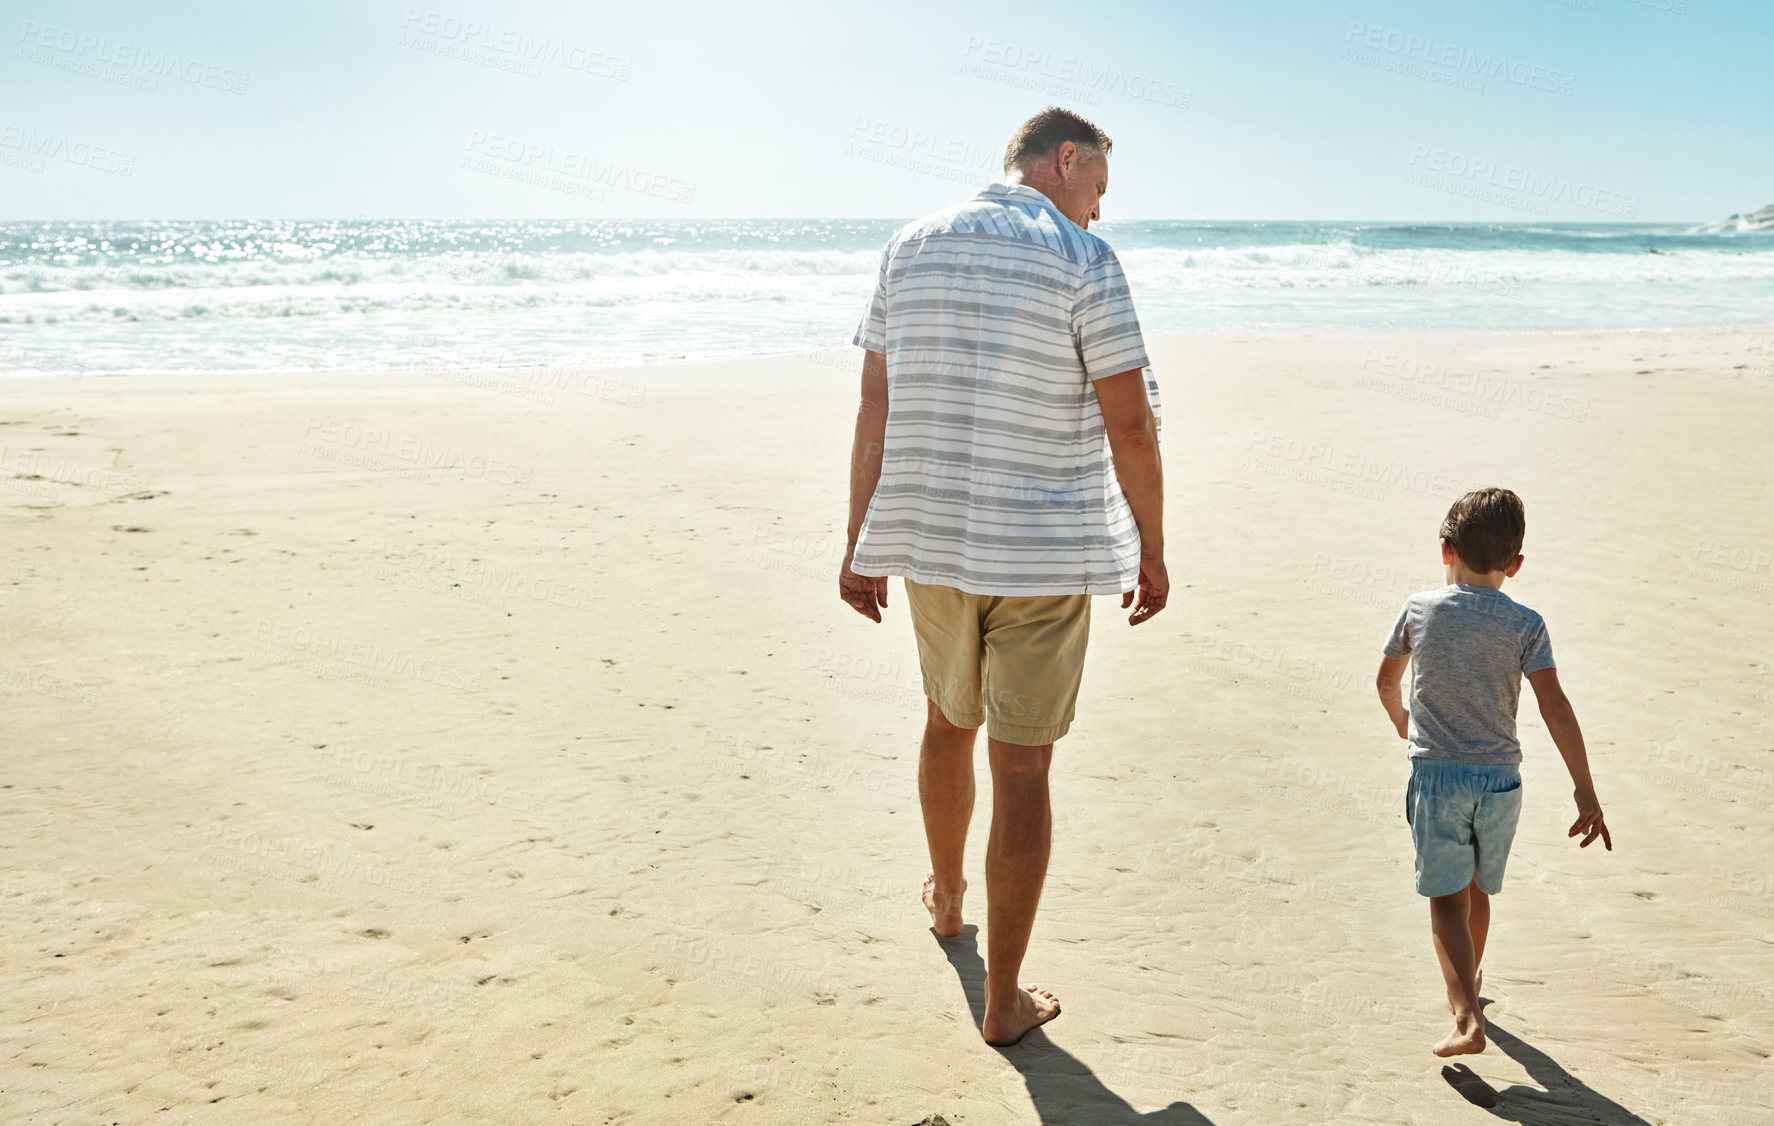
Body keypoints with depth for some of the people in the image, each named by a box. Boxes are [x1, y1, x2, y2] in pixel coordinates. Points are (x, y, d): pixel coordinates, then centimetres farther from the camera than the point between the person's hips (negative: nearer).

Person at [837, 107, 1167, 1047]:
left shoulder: (910, 247, 4)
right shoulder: (1082, 261, -10)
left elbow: (875, 405, 4)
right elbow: (1130, 422, -12)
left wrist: (860, 541, 9)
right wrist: (1151, 553, -2)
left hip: (928, 538, 5)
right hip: (1045, 551, -4)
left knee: (949, 717, 27)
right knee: (1021, 765, 3)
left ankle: (946, 897, 48)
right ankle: (1004, 999, 11)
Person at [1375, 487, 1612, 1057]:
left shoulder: (1420, 609, -1)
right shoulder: (1525, 624, -5)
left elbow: (1387, 679, 14)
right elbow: (1554, 705, -13)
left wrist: (1402, 722, 35)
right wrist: (1585, 791, -11)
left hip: (1436, 774, -1)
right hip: (1500, 777, 2)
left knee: (1447, 899, 0)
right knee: (1478, 891, 21)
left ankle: (1468, 1019, -15)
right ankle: (1467, 985, 41)